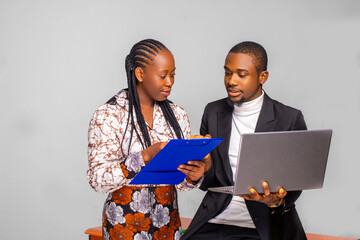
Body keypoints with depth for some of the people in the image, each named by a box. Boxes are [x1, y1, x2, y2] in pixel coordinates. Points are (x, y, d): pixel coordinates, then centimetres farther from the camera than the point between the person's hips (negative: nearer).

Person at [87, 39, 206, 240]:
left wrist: (193, 176, -16)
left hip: (168, 223, 5)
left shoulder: (177, 115, 6)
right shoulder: (108, 115, -10)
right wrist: (146, 156, -26)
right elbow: (98, 179, -16)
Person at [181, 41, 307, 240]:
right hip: (215, 223, 3)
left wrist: (277, 201, -20)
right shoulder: (213, 112, 10)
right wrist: (202, 171, -12)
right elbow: (207, 181, 10)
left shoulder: (290, 119, -1)